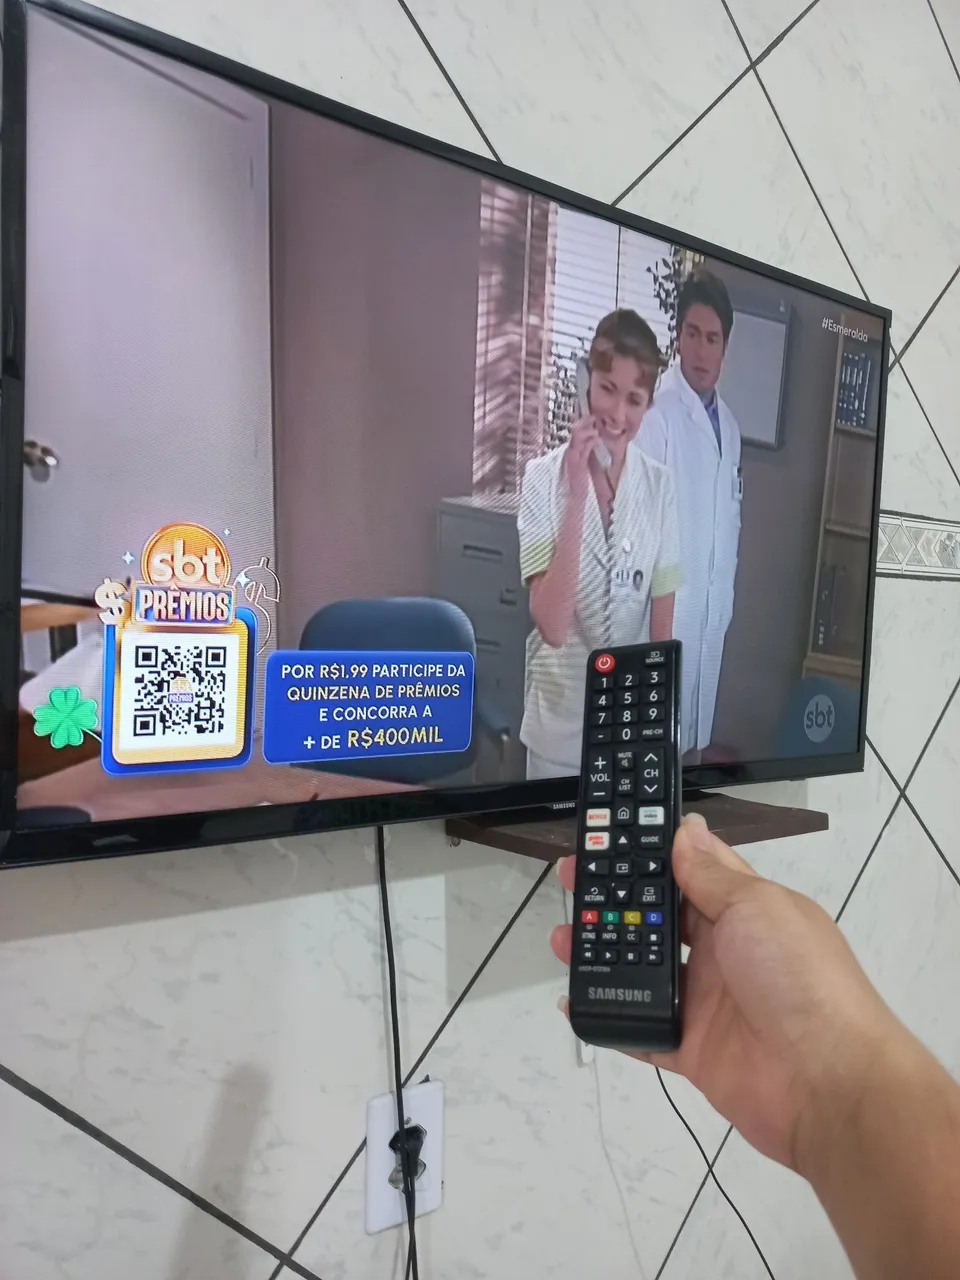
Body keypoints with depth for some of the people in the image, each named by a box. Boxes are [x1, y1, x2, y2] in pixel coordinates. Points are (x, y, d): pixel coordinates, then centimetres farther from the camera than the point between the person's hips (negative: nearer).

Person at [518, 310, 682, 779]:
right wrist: (576, 497, -26)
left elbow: (662, 629, 0)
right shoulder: (543, 477, -14)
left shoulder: (659, 485, -6)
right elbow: (552, 626, -22)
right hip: (557, 732, -2)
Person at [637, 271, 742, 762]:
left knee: (697, 735, 16)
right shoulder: (657, 412, -14)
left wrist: (727, 597, 14)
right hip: (668, 606, -7)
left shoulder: (729, 425, 10)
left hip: (714, 608, 7)